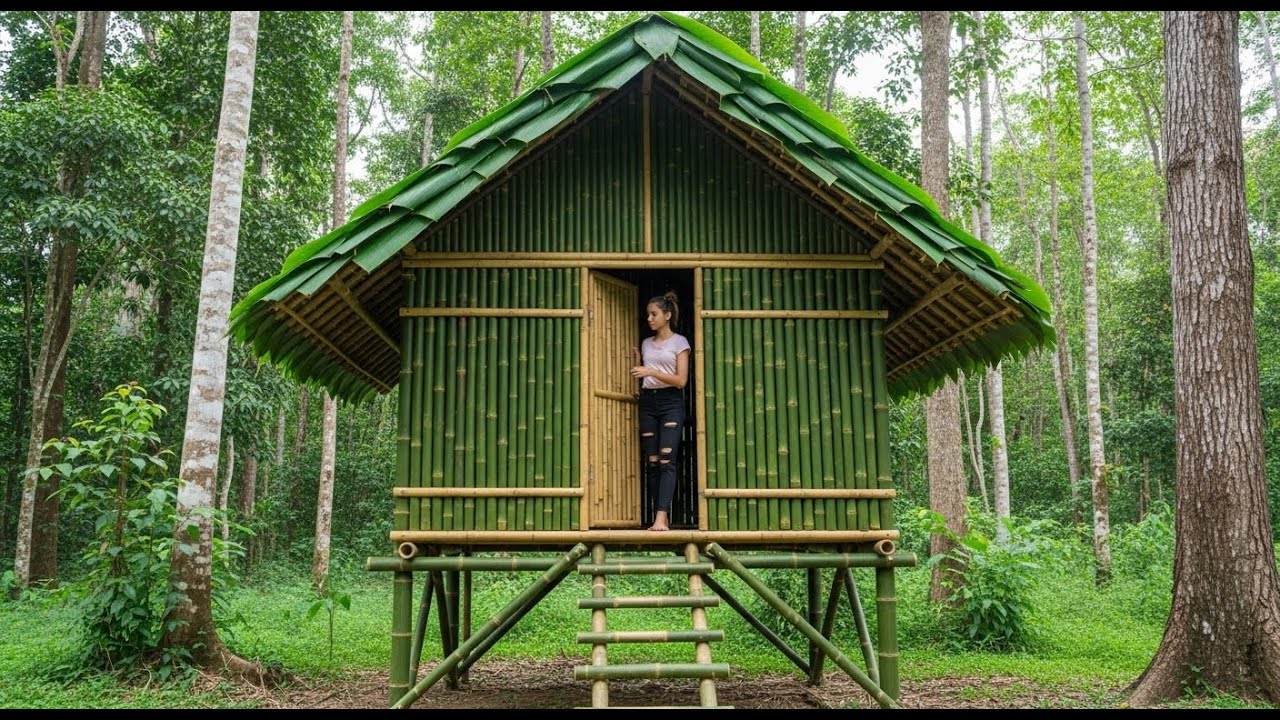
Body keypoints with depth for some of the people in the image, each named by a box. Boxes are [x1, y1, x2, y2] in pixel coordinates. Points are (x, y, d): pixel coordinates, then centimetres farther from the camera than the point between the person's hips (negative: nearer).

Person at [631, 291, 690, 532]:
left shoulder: (679, 342, 0)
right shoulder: (646, 343, 15)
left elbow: (681, 380, -9)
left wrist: (651, 372, -16)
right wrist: (636, 359, 6)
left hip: (671, 402, -5)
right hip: (648, 401, 5)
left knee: (667, 460, -15)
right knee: (652, 462, 0)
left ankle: (661, 518, -23)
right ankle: (662, 518, 3)